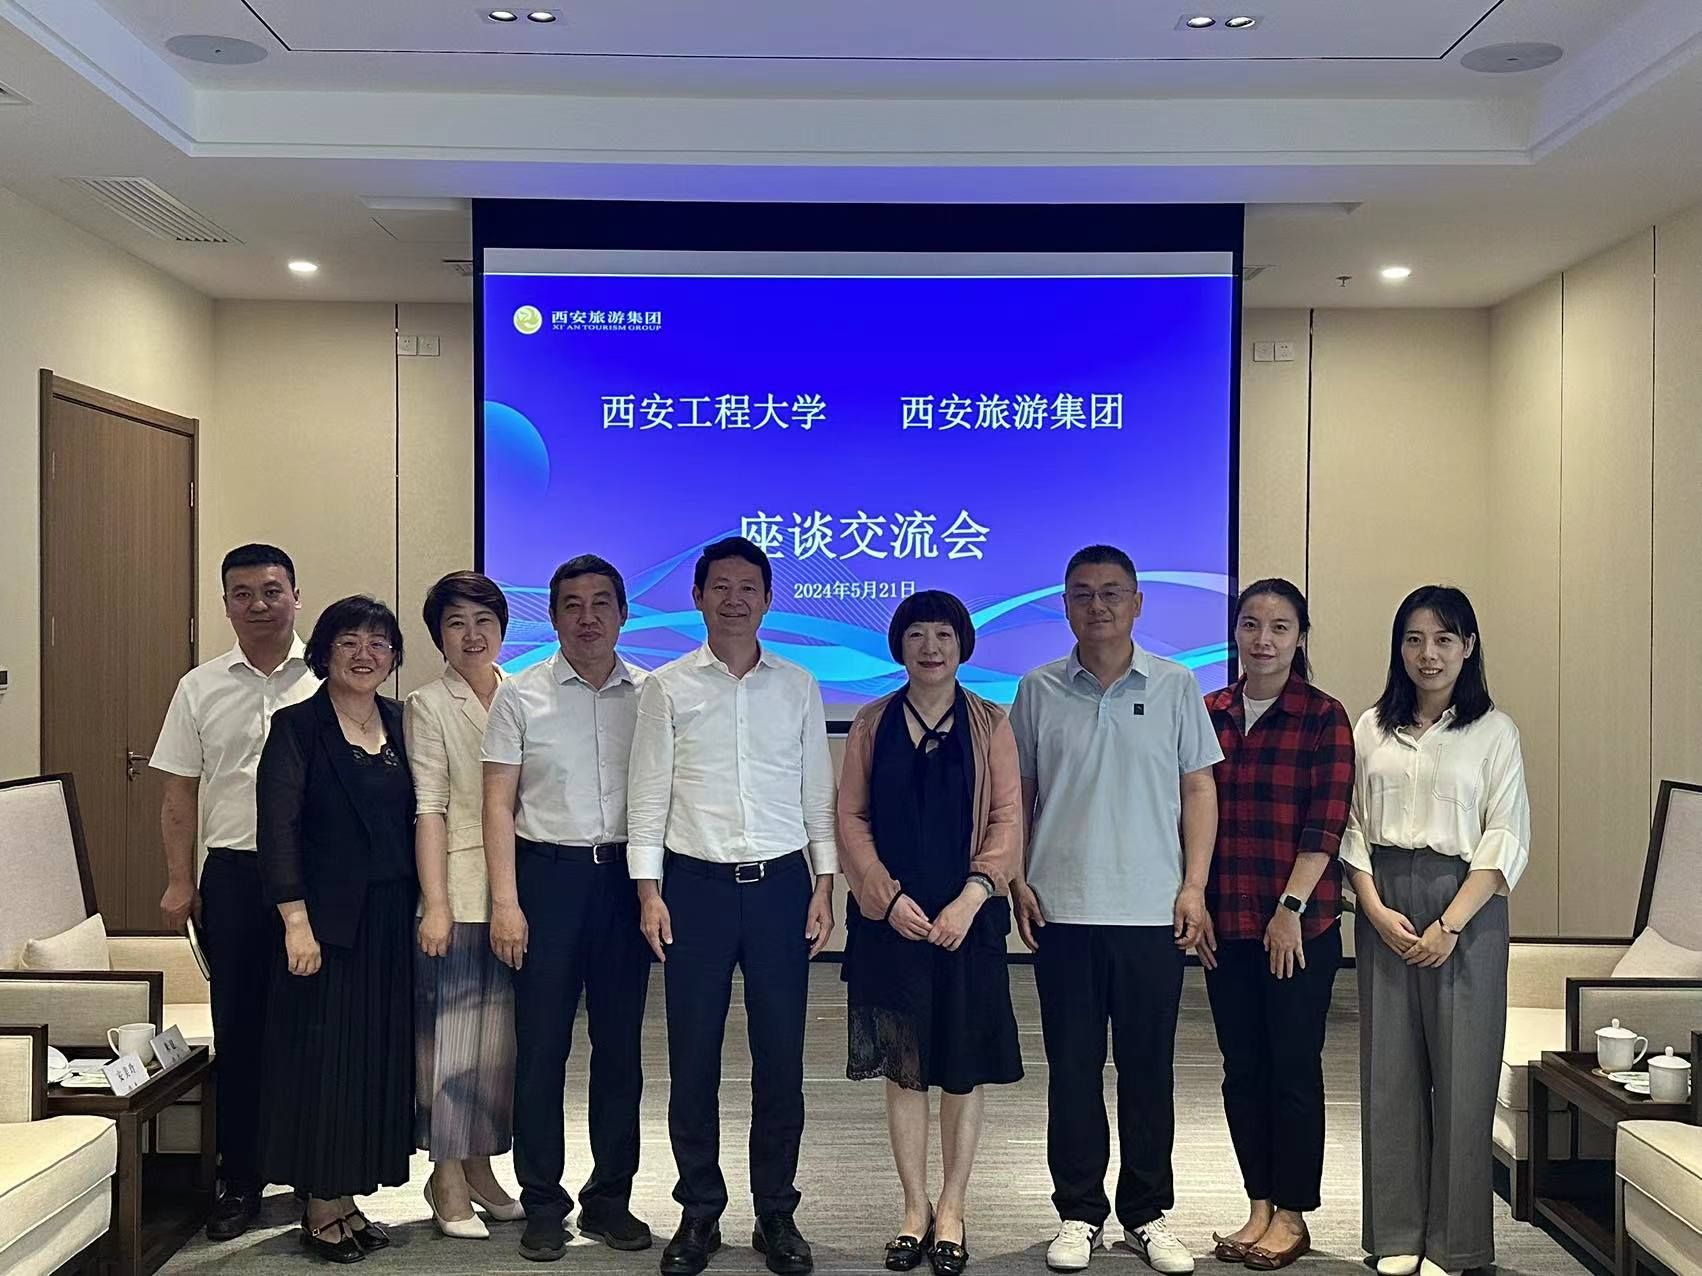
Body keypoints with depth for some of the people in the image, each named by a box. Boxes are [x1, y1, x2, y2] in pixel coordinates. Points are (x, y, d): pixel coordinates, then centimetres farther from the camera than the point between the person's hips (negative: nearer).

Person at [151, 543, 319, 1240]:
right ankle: (240, 1181, 20)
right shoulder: (200, 687, 8)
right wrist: (180, 881, 4)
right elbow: (180, 793, 10)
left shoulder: (325, 680, 0)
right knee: (238, 1027, 8)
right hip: (232, 874, 2)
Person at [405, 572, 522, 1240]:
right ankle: (447, 1179, 16)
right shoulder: (427, 707, -4)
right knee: (451, 1034, 1)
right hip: (459, 894, -5)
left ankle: (480, 1167, 25)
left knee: (501, 1035, 11)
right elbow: (428, 809, -9)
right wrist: (436, 904, -14)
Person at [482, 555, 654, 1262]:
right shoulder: (520, 695, 1)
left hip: (626, 874, 2)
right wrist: (504, 901, -8)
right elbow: (498, 804, -1)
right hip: (548, 872, -2)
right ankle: (542, 1205, 17)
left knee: (620, 1046, 9)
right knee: (541, 1047, 3)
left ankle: (610, 1198, 23)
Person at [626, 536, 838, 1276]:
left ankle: (776, 1213, 21)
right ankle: (699, 1212, 21)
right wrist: (648, 889, -6)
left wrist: (824, 885, 1)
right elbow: (648, 794, 1)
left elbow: (818, 792, 7)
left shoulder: (798, 687, 6)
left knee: (780, 1056, 7)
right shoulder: (667, 687, 2)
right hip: (696, 883, -1)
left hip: (781, 883, 1)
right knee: (693, 1057, 6)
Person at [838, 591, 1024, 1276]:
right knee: (903, 1067, 7)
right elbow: (851, 817, 2)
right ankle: (915, 1209, 20)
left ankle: (951, 1212, 20)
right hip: (891, 920, 1)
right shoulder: (872, 722, 5)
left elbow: (1007, 820, -2)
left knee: (965, 1068, 6)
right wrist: (891, 898, -9)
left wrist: (969, 899, -13)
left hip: (967, 920, -1)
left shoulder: (990, 723, 2)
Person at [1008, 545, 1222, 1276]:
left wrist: (1194, 887, -3)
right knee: (1072, 1068, 8)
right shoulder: (1037, 691, 3)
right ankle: (1079, 1214, 20)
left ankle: (1147, 1214, 23)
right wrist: (1016, 880, -1)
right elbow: (1017, 795, 7)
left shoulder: (1175, 688, 3)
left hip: (1153, 912, 0)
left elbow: (1199, 789, 4)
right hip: (1062, 911, 0)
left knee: (1148, 1068, 9)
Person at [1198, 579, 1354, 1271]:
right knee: (1242, 1068, 11)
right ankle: (1260, 1206, 25)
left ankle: (1292, 1215, 19)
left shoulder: (1324, 717, -5)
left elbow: (1325, 824, -10)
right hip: (1225, 923, 4)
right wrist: (1195, 903, 4)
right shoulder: (1209, 713, 7)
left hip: (1300, 924, -4)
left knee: (1294, 1067, 5)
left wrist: (1291, 908, -15)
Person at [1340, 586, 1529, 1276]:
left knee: (1462, 1069, 1)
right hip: (1384, 907, 3)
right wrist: (1377, 910, -7)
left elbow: (1505, 839, -5)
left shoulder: (1493, 730, 0)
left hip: (1466, 907, -2)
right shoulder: (1372, 728, 9)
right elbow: (1352, 826, 7)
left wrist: (1450, 924, -13)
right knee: (1389, 1067, 5)